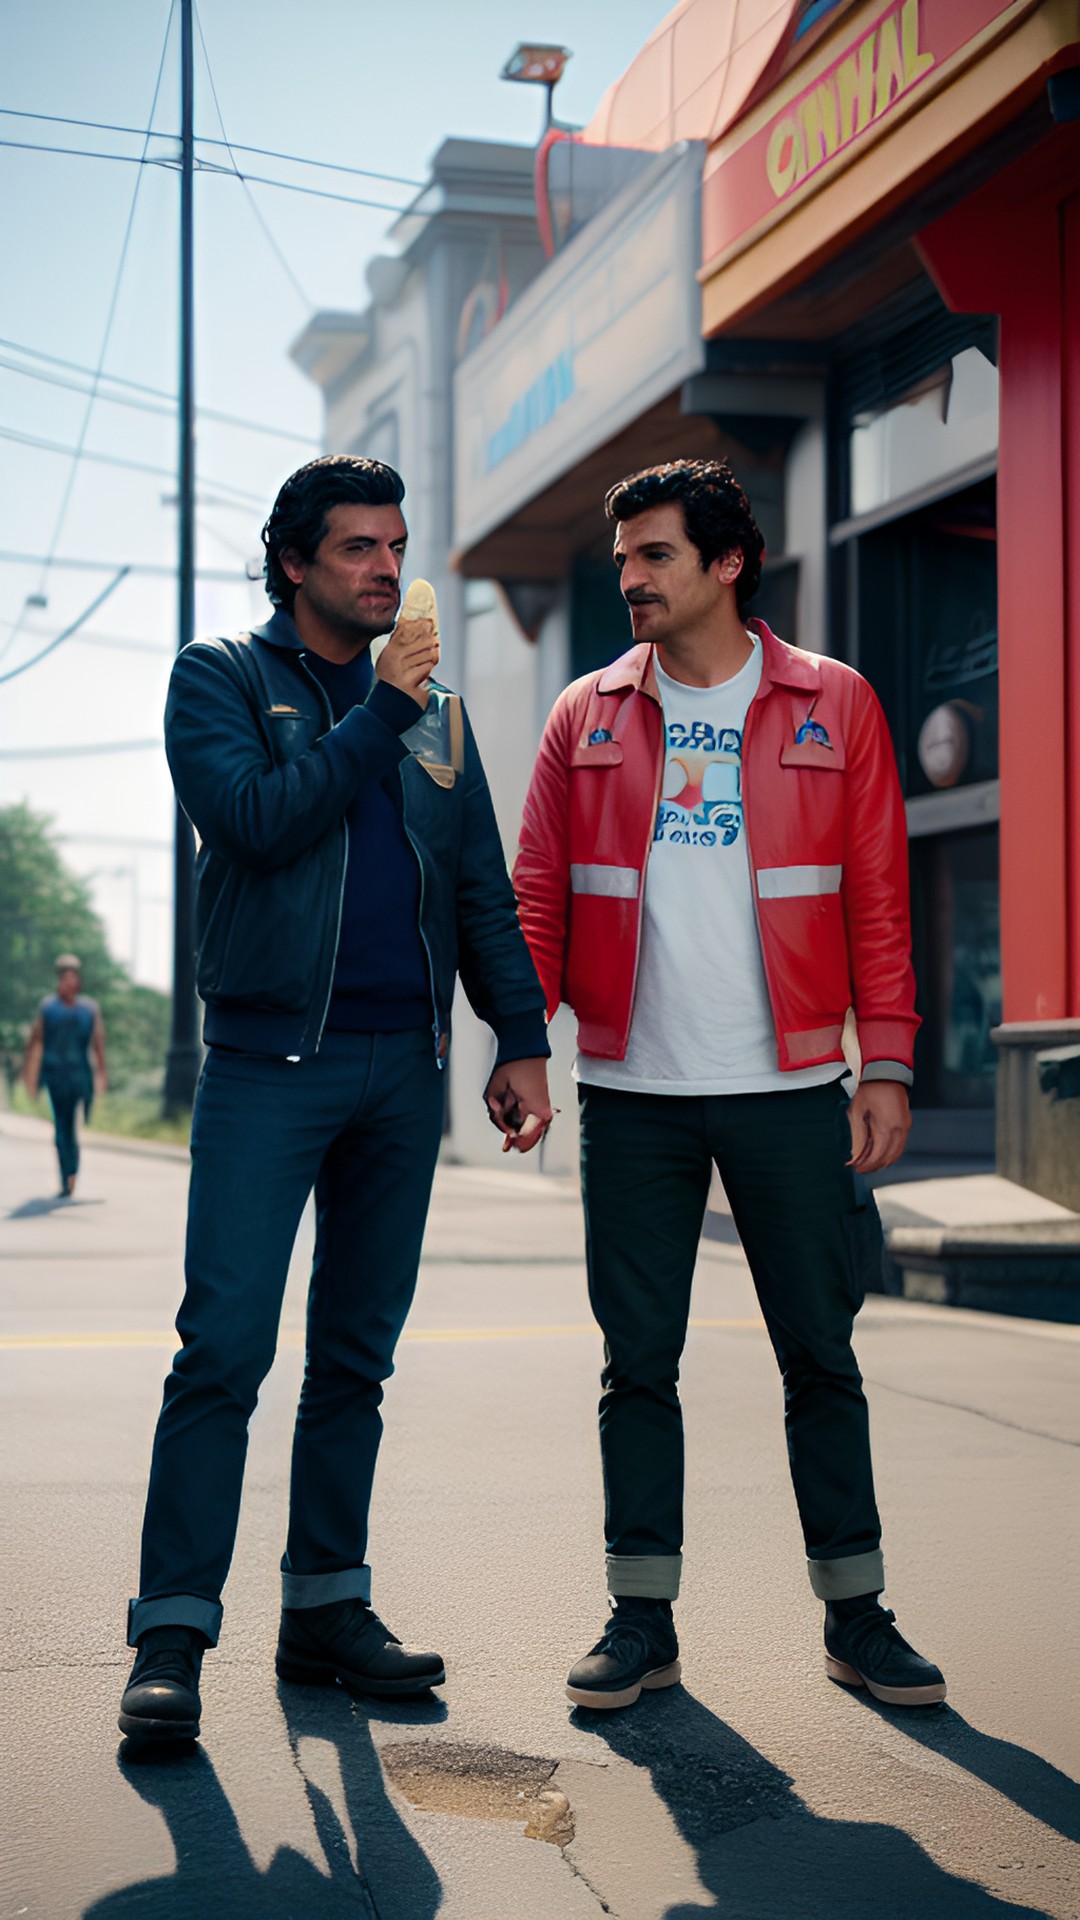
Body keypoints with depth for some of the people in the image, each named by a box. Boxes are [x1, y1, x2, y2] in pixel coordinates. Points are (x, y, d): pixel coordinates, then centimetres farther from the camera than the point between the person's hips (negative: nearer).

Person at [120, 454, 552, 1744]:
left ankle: (327, 1606, 16)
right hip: (268, 1059, -5)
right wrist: (379, 712, -9)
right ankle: (172, 1631, -7)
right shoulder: (221, 679, 5)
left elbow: (483, 893, 17)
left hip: (404, 1063, 5)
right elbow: (256, 821, -13)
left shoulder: (433, 713, 17)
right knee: (224, 1347, -11)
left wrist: (523, 1036, 8)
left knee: (356, 1354, 8)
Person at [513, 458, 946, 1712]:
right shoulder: (587, 718, 7)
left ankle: (856, 1615, 17)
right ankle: (642, 1619, 15)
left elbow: (877, 898, 3)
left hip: (791, 1090, -1)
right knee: (637, 1361, 5)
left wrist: (887, 1062, -3)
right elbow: (539, 899, 7)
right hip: (633, 1093, 1)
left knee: (820, 1357, 5)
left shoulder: (832, 706, 4)